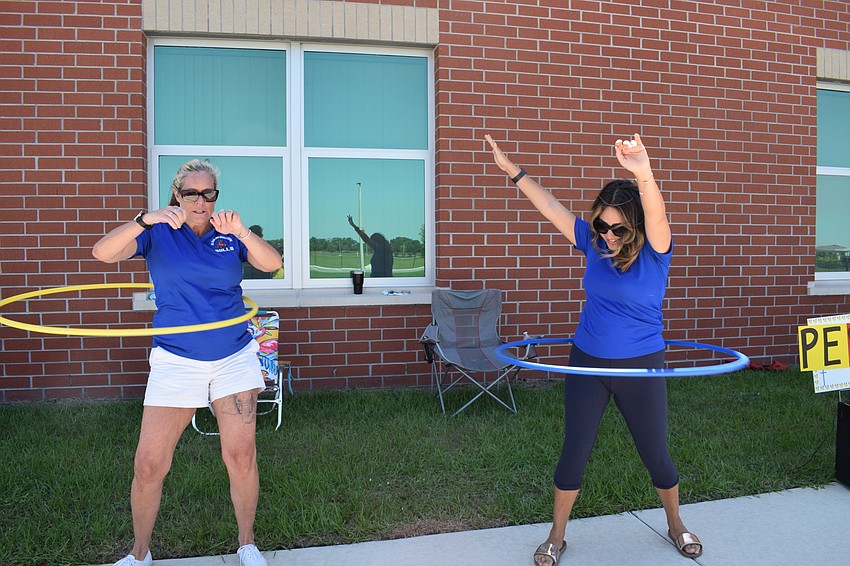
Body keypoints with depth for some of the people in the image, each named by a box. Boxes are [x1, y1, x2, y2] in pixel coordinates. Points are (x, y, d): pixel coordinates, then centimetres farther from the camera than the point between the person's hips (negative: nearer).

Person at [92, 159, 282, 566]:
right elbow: (103, 253, -14)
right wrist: (144, 220, -29)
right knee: (149, 464, 0)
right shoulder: (159, 233, 0)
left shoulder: (228, 235, 4)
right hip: (176, 361, -1)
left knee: (241, 456, 4)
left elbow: (272, 264, -10)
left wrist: (241, 232, -27)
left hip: (235, 357, 1)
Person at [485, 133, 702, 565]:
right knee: (574, 452, 8)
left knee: (656, 455, 12)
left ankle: (676, 525, 41)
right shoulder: (593, 242, -3)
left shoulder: (654, 252, -14)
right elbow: (551, 208, 1)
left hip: (641, 367, -2)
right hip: (587, 365, 3)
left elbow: (657, 216, -36)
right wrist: (514, 171, -2)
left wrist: (643, 176, -56)